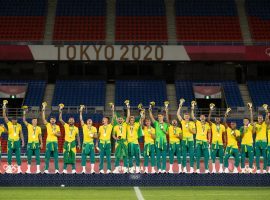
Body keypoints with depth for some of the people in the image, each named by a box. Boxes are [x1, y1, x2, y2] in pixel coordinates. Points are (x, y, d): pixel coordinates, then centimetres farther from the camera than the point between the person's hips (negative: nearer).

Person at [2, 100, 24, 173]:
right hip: (10, 141, -1)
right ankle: (9, 168, 10)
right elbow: (4, 116, -8)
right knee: (9, 155, 1)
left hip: (17, 141, 1)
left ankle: (19, 169, 2)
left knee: (18, 156, 0)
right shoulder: (9, 124, -2)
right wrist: (4, 106, -14)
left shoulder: (19, 125, 4)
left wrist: (23, 141, 5)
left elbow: (21, 134, 11)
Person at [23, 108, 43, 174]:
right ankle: (28, 169, 11)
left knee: (37, 156, -2)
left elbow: (40, 136, 12)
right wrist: (24, 114, -20)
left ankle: (38, 169, 2)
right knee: (29, 157, 3)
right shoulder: (29, 126, 2)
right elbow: (24, 120, -8)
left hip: (37, 143, 1)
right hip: (30, 143, -1)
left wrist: (41, 143, 6)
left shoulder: (39, 128, 7)